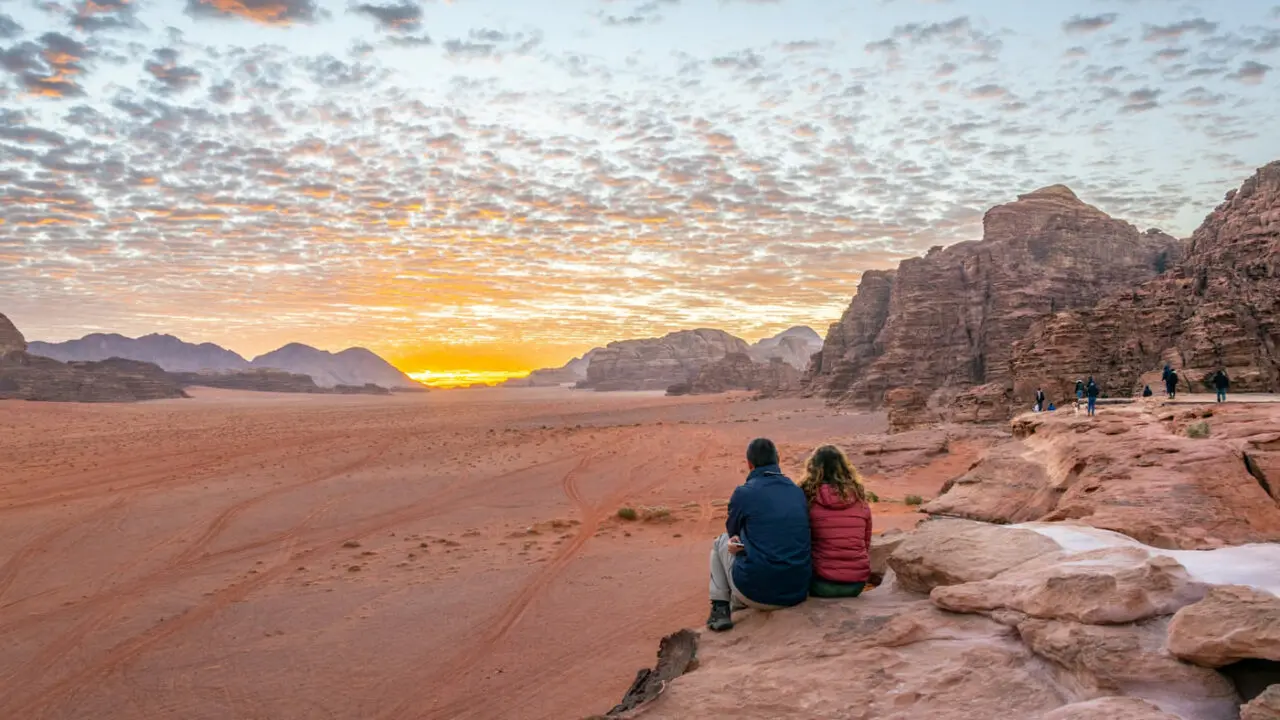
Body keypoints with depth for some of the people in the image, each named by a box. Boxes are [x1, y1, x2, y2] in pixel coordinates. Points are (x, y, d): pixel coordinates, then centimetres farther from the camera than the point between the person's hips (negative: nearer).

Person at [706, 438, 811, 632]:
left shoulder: (743, 493, -7)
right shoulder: (799, 492, 7)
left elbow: (732, 532, 11)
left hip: (756, 593, -5)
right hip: (798, 594, 5)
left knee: (720, 542, 21)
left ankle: (720, 610, 18)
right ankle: (737, 605, 42)